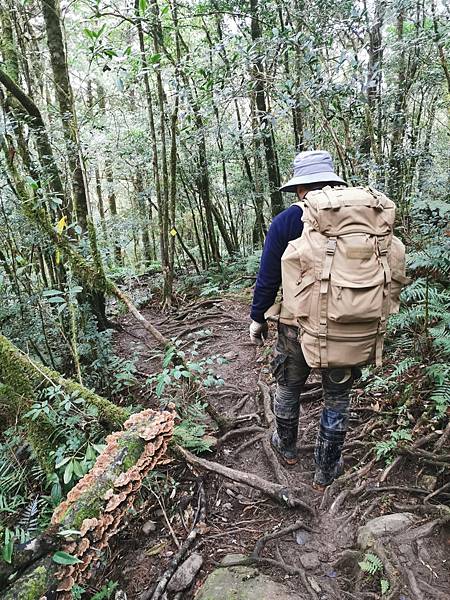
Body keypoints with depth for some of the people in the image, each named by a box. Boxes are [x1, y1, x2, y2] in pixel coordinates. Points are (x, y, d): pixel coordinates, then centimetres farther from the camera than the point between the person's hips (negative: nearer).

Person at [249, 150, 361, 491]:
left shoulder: (285, 222, -9)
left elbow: (268, 277, -8)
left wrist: (258, 318, 5)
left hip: (297, 325, -1)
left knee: (288, 388, 22)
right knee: (337, 399, 17)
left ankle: (287, 448, 44)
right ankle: (327, 471, 30)